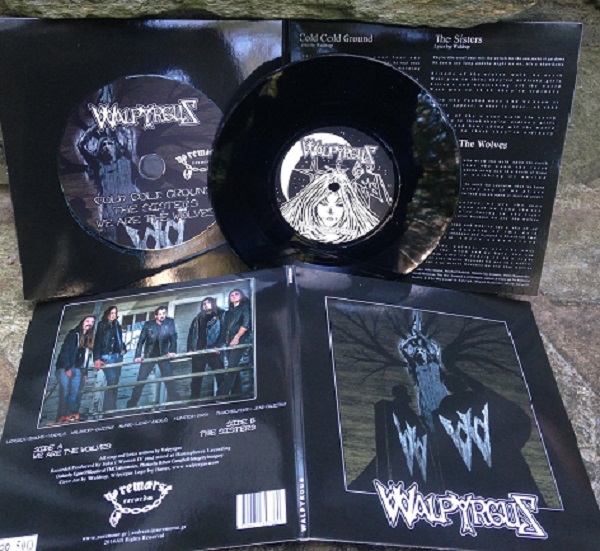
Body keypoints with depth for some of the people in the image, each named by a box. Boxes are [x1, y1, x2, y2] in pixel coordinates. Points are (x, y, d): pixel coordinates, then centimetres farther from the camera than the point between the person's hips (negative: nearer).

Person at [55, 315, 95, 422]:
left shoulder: (90, 338, 15)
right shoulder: (73, 334, -2)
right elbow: (64, 350, -9)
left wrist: (85, 372, 9)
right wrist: (67, 368, -16)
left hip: (78, 369, 6)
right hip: (65, 367, -5)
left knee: (74, 392, -1)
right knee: (64, 392, -9)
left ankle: (71, 414, 1)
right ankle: (61, 416, -7)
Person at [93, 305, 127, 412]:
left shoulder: (117, 325, 15)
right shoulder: (102, 325, -1)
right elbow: (97, 342, -7)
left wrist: (123, 349, 7)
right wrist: (97, 359, -16)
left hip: (117, 356, 6)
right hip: (107, 356, -6)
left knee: (115, 382, 4)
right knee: (112, 381, -15)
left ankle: (112, 408, 9)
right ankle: (107, 409, -12)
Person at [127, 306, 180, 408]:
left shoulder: (170, 322, -4)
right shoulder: (148, 325, -5)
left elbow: (173, 337, -7)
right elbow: (141, 340, -5)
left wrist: (172, 351, -22)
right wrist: (138, 355, -15)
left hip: (163, 355, 0)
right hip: (149, 355, 0)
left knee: (169, 379, -6)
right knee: (140, 380, -1)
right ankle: (131, 404, 6)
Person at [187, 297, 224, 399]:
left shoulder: (220, 316, 11)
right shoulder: (197, 319, 23)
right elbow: (191, 334, 18)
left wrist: (218, 346, -15)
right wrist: (190, 349, 3)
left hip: (213, 351, -4)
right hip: (198, 352, 4)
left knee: (220, 375, -11)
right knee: (196, 377, 1)